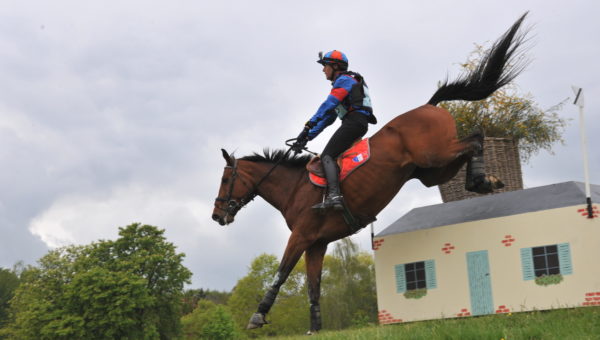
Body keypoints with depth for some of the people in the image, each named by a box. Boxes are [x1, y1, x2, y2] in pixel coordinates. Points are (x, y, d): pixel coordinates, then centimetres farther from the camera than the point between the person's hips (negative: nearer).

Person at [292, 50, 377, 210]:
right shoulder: (341, 84, 30)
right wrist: (308, 137, 20)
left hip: (354, 121, -10)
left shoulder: (344, 80, 0)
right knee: (328, 156, 11)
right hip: (359, 124, 10)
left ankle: (334, 196, -38)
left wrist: (309, 126, -20)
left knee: (327, 156, -20)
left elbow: (328, 105, -15)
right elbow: (329, 116, 27)